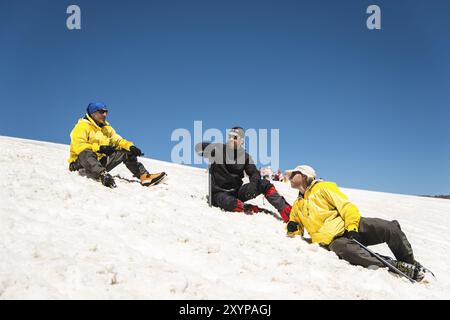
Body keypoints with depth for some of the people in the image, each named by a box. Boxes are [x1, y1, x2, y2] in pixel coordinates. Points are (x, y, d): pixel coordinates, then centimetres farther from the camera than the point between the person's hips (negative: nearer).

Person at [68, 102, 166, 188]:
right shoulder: (82, 126, -4)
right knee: (87, 153, -39)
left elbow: (118, 140, 10)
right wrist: (99, 148, -27)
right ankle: (103, 175, -64)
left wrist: (130, 146, -11)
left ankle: (144, 176, -16)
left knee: (126, 152, -3)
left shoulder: (107, 128, 18)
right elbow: (78, 146, -18)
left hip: (100, 163, 6)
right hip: (80, 162, -6)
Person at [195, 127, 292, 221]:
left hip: (237, 192, 4)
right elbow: (199, 148, -9)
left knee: (265, 185, -14)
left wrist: (253, 184, -21)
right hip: (219, 193, -3)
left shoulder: (244, 156, 4)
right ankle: (254, 210, -23)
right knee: (229, 203, -41)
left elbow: (254, 173, 1)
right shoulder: (219, 149, -4)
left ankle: (286, 211, -16)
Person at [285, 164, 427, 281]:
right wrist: (293, 229, 4)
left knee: (391, 228, -21)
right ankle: (396, 267, -34)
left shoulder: (323, 187, 11)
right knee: (345, 250, -36)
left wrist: (352, 227, -16)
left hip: (350, 227, -1)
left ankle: (411, 265, 1)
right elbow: (297, 231, 29)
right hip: (334, 239, 1)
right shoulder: (297, 207, 23)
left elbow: (346, 206, 0)